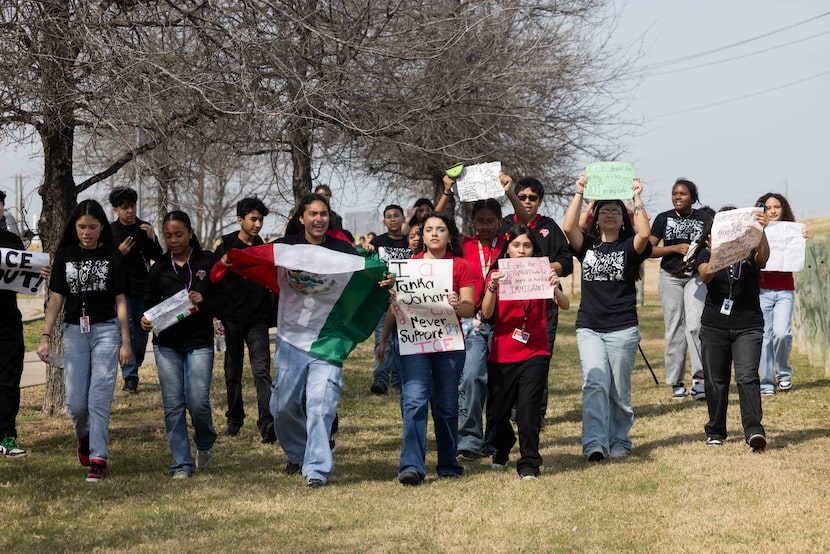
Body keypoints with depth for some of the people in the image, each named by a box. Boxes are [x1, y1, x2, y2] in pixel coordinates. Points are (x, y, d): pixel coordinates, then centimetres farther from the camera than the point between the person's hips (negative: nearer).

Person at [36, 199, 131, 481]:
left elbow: (120, 302, 1)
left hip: (106, 330, -2)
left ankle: (98, 460, -1)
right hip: (74, 331, 2)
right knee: (76, 403, 2)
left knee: (99, 399, -9)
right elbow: (56, 299, 4)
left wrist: (126, 342, -2)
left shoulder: (113, 257, -1)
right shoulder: (65, 256, 5)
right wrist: (45, 337, -4)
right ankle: (84, 436, 34)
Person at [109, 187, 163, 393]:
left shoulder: (144, 228, 7)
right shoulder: (110, 231, -1)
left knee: (141, 332, 8)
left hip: (143, 289, 3)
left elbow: (158, 257, 5)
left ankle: (134, 370, 25)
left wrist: (151, 239, -13)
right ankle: (130, 378, -15)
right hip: (121, 289, -3)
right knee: (126, 332, -13)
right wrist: (119, 253, -19)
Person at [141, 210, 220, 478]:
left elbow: (223, 301, 1)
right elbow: (149, 303, 9)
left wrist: (203, 301, -19)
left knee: (198, 402, -10)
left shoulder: (207, 262, 1)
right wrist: (146, 320, -13)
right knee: (173, 405, -1)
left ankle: (205, 443, 22)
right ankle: (181, 464, 6)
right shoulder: (159, 269, 8)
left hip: (199, 343, -2)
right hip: (166, 345, 2)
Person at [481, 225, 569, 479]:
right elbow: (486, 313, -12)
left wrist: (555, 288, -31)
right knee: (497, 412, 9)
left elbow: (565, 306, -12)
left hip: (534, 354, -1)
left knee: (528, 407, -15)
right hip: (501, 355, 1)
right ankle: (502, 449, 39)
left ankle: (529, 463, -2)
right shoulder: (497, 274, 1)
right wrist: (493, 288, -28)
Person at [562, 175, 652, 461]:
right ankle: (594, 443, -20)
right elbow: (568, 227, -8)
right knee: (595, 384, -14)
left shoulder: (629, 247, 4)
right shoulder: (587, 245, 10)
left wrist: (637, 197, -13)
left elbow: (644, 234, -18)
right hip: (589, 327, 1)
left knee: (619, 389, 7)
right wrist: (579, 193, -8)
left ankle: (619, 441, 20)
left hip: (622, 329, -1)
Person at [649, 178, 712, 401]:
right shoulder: (663, 219, 4)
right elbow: (649, 249, -2)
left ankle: (699, 379, -16)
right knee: (674, 329, 2)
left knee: (694, 325, -16)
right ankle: (677, 383, 8)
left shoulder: (704, 219, 4)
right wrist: (676, 248, -14)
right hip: (670, 277, 1)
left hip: (696, 276, -1)